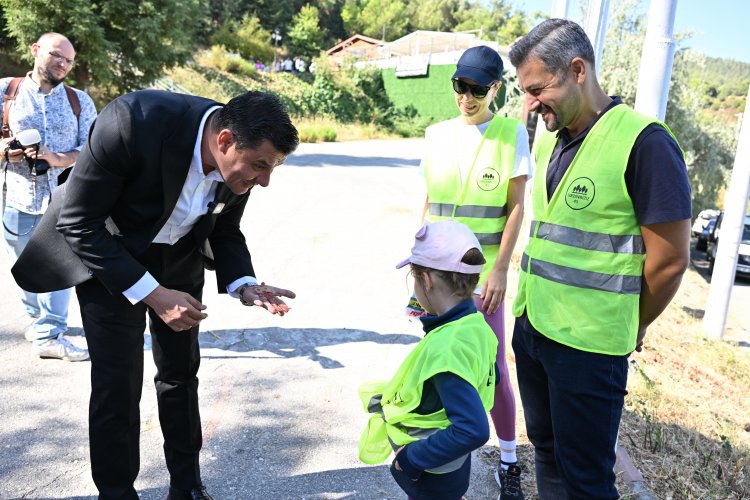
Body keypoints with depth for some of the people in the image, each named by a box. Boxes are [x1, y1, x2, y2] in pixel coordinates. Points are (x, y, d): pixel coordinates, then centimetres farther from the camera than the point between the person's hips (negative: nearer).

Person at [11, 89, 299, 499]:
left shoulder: (240, 158, -19)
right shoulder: (132, 122, -35)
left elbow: (225, 232, -2)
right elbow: (77, 224, -27)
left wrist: (243, 286, -21)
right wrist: (153, 294, -30)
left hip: (179, 258, 5)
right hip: (105, 254, -4)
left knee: (181, 372, 12)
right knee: (118, 383, -5)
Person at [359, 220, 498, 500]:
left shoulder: (446, 348, -33)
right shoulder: (475, 323, -8)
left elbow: (472, 431, -36)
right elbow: (484, 379, 10)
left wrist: (410, 459, -24)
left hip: (430, 477, -8)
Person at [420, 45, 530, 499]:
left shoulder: (511, 133, -3)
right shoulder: (437, 134, 7)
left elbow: (517, 207, -6)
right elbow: (429, 202, 12)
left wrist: (500, 269, -12)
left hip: (483, 274, -3)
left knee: (494, 369, 3)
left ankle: (508, 460, 22)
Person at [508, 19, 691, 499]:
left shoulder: (643, 142, -15)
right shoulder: (549, 141, 8)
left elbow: (670, 260, -13)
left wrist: (629, 330, 0)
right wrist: (531, 307, 13)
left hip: (587, 346, -7)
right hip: (530, 326, 7)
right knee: (546, 447, 21)